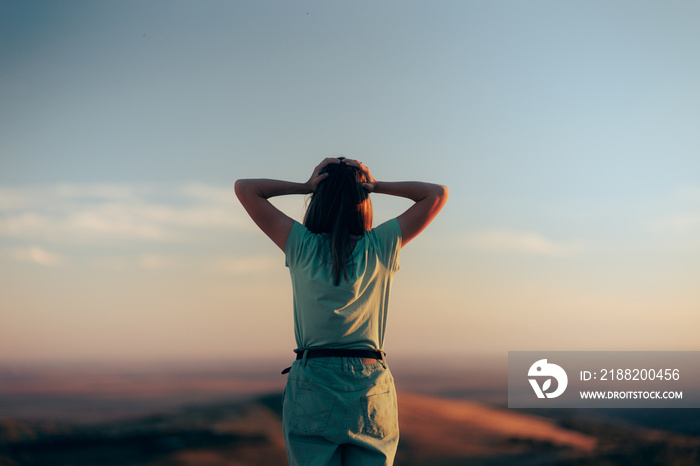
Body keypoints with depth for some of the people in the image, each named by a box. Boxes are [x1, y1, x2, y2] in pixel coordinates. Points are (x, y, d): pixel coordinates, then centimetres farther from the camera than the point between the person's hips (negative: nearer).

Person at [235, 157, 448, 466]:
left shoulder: (302, 246, -1)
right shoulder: (380, 246, 1)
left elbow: (244, 189, 6)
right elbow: (438, 194, 8)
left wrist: (305, 186, 6)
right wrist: (376, 186, 7)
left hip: (311, 386, 0)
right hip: (371, 391, 1)